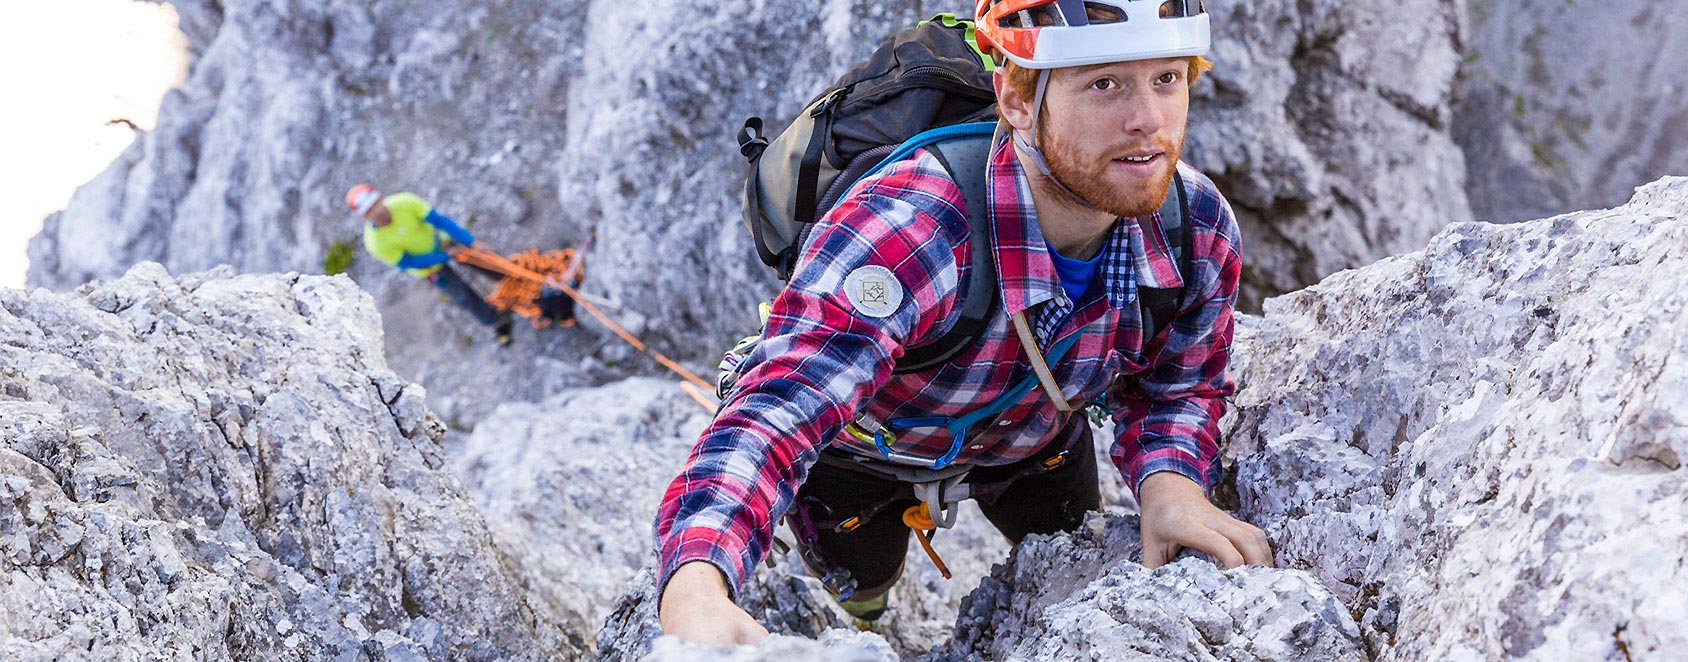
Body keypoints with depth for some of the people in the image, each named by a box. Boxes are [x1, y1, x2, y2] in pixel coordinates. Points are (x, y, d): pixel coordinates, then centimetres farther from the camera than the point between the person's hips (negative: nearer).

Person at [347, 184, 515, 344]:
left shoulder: (405, 202, -33)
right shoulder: (375, 244, -35)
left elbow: (439, 220, -29)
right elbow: (409, 263, -24)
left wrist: (472, 243, -32)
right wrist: (447, 257, -23)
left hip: (441, 241, 2)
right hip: (427, 266, -2)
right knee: (462, 296, 11)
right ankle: (500, 322, 36)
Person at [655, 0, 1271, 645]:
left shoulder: (1202, 230, -33)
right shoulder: (901, 233, -51)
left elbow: (1175, 386, -12)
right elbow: (768, 422, -60)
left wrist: (1169, 481, -38)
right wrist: (693, 594, -81)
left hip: (1037, 435, 4)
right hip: (865, 442, -4)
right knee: (857, 594, 21)